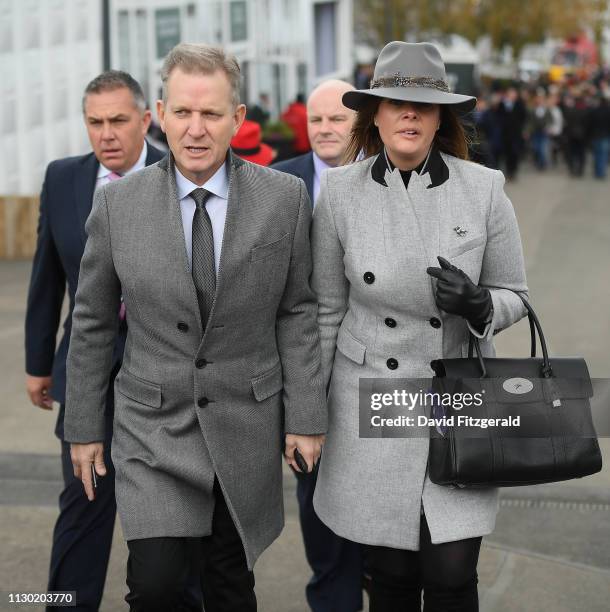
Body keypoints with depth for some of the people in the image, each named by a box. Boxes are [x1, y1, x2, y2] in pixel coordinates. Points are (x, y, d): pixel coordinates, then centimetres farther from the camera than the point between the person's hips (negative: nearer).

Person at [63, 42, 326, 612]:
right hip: (153, 427, 0)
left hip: (247, 431, 1)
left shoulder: (284, 197, -5)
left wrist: (305, 416, -2)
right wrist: (83, 426, 6)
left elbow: (296, 312, 1)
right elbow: (92, 322, 4)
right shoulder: (117, 203, -5)